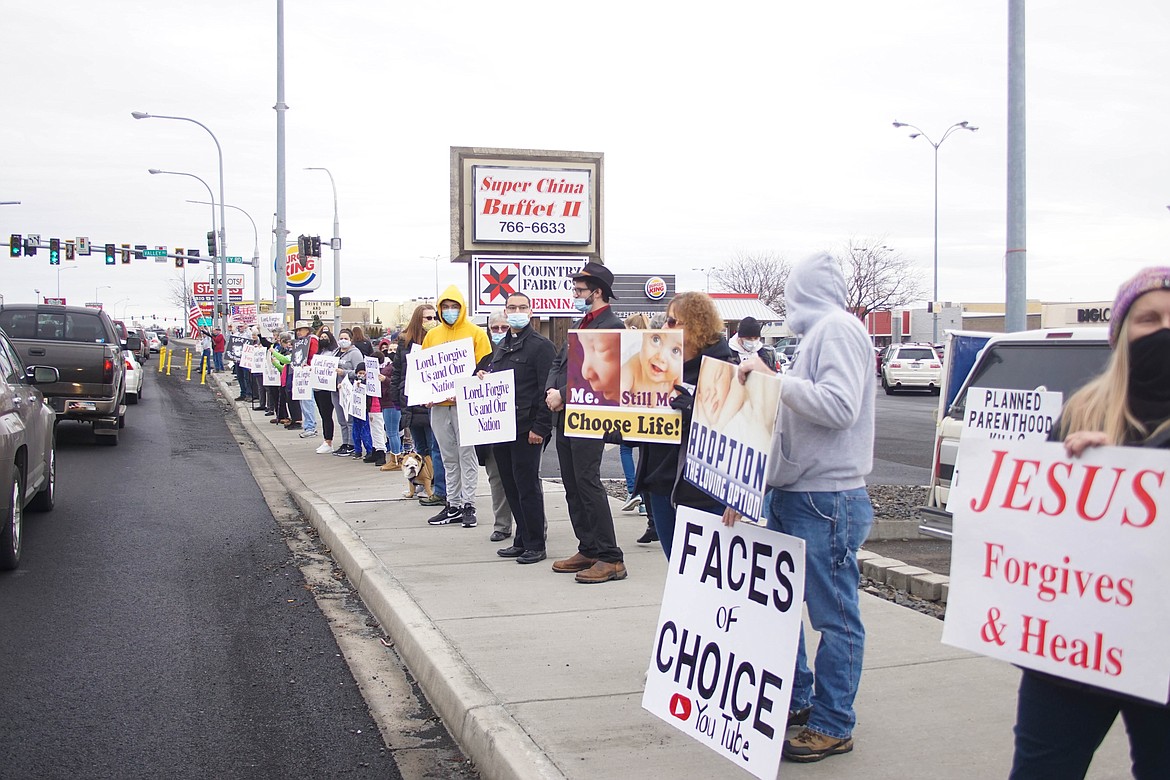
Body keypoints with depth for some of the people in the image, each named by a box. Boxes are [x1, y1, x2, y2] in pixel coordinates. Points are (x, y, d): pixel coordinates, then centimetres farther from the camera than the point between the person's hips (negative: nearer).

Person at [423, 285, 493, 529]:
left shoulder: (476, 333, 0)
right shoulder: (432, 336, 13)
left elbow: (484, 367, -5)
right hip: (438, 405, 5)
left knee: (466, 454, -2)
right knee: (448, 458, 9)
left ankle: (468, 504, 2)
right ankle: (453, 505, 15)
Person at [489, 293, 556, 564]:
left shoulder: (541, 346, -7)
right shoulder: (501, 347, 18)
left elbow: (548, 389, -13)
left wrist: (540, 427, -17)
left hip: (527, 430, -8)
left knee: (527, 487, -4)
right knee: (511, 487, 11)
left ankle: (535, 545, 3)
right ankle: (522, 541, 19)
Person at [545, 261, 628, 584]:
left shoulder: (612, 327, -11)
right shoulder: (581, 325, 20)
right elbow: (559, 361, 19)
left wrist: (564, 395, -17)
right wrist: (551, 390, 0)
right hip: (565, 416, 10)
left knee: (587, 482, -12)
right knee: (573, 486, 11)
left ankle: (610, 559, -10)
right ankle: (588, 550, 19)